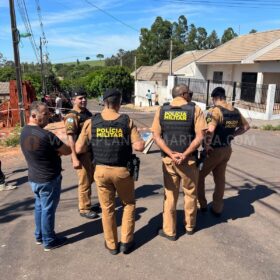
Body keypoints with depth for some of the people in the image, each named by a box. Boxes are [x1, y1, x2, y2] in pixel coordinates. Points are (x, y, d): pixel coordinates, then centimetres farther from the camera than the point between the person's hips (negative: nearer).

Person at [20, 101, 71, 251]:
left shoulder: (24, 132, -1)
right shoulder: (46, 136, -27)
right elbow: (68, 151, -15)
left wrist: (54, 151, 2)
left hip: (34, 178, 8)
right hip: (49, 180, -8)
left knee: (39, 207, 22)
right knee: (48, 210, 7)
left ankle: (39, 236, 37)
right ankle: (49, 241, 23)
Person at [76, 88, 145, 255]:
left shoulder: (91, 122, -5)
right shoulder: (127, 121, -9)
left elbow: (79, 149, -4)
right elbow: (139, 147, -15)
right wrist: (138, 141, 7)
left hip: (101, 170, 2)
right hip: (122, 170, -1)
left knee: (107, 208, 17)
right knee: (129, 204, 21)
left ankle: (111, 244, 30)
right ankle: (126, 242, 26)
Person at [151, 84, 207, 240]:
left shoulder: (162, 110, 1)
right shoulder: (195, 109, -6)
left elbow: (156, 136, -6)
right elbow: (200, 137, -14)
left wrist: (171, 154, -11)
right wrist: (184, 155, -15)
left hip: (168, 160, 2)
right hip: (189, 160, -2)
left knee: (170, 195, 14)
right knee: (190, 194, 18)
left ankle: (169, 231, 23)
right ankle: (190, 226, 36)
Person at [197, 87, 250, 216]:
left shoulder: (215, 110, -21)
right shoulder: (235, 111, 3)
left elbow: (210, 131, -37)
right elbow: (246, 126, 18)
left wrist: (207, 145, -22)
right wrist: (231, 135, 12)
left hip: (214, 151, -7)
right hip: (227, 150, 7)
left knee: (199, 176, 12)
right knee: (220, 179, 17)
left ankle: (202, 205, 20)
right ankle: (217, 208, 27)